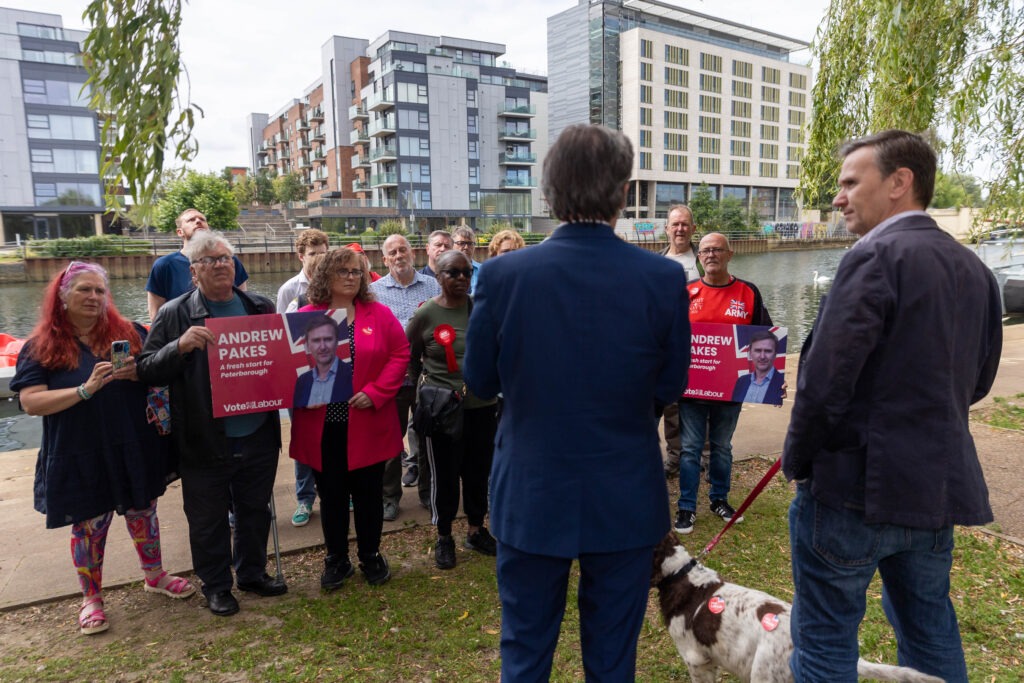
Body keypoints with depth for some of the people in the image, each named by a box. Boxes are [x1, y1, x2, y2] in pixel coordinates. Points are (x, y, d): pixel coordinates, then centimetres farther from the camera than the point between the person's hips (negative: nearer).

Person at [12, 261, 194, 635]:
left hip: (135, 449, 2)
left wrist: (140, 373, -18)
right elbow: (31, 402, -12)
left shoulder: (130, 333, 2)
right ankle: (91, 599, 31)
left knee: (143, 513, 16)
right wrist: (86, 389, -25)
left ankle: (155, 576, 37)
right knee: (89, 527, 11)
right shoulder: (40, 347, -4)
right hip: (79, 459, -2)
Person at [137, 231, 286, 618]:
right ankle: (215, 586, 34)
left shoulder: (260, 308, 5)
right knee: (208, 519, 13)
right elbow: (146, 371, -8)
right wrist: (179, 347, -25)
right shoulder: (174, 315, -5)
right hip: (205, 441, -3)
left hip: (258, 435, 3)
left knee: (255, 510, 19)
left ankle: (252, 573, 40)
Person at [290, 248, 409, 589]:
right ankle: (336, 560, 31)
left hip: (367, 426, 0)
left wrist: (375, 392, -13)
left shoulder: (379, 314, 1)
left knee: (368, 493, 12)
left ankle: (371, 556, 32)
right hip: (322, 428, 1)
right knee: (331, 495, 13)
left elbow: (400, 355, -3)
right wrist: (303, 395, -13)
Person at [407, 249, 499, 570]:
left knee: (479, 471, 14)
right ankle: (444, 537, 28)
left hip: (482, 406, 3)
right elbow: (409, 360, 6)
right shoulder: (425, 315, -6)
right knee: (444, 475, 8)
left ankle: (476, 530, 35)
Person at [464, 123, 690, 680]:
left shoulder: (503, 275, -15)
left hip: (530, 498, 0)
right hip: (625, 503, 1)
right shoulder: (664, 279, -13)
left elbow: (479, 381, -3)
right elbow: (669, 388, -1)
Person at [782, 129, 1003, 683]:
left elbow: (825, 381, -22)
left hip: (856, 486, -8)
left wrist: (797, 460, -8)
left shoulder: (877, 256, -17)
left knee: (825, 638, 7)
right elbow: (975, 383, 15)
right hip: (939, 485, 8)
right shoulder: (974, 269, 8)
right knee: (930, 628, 24)